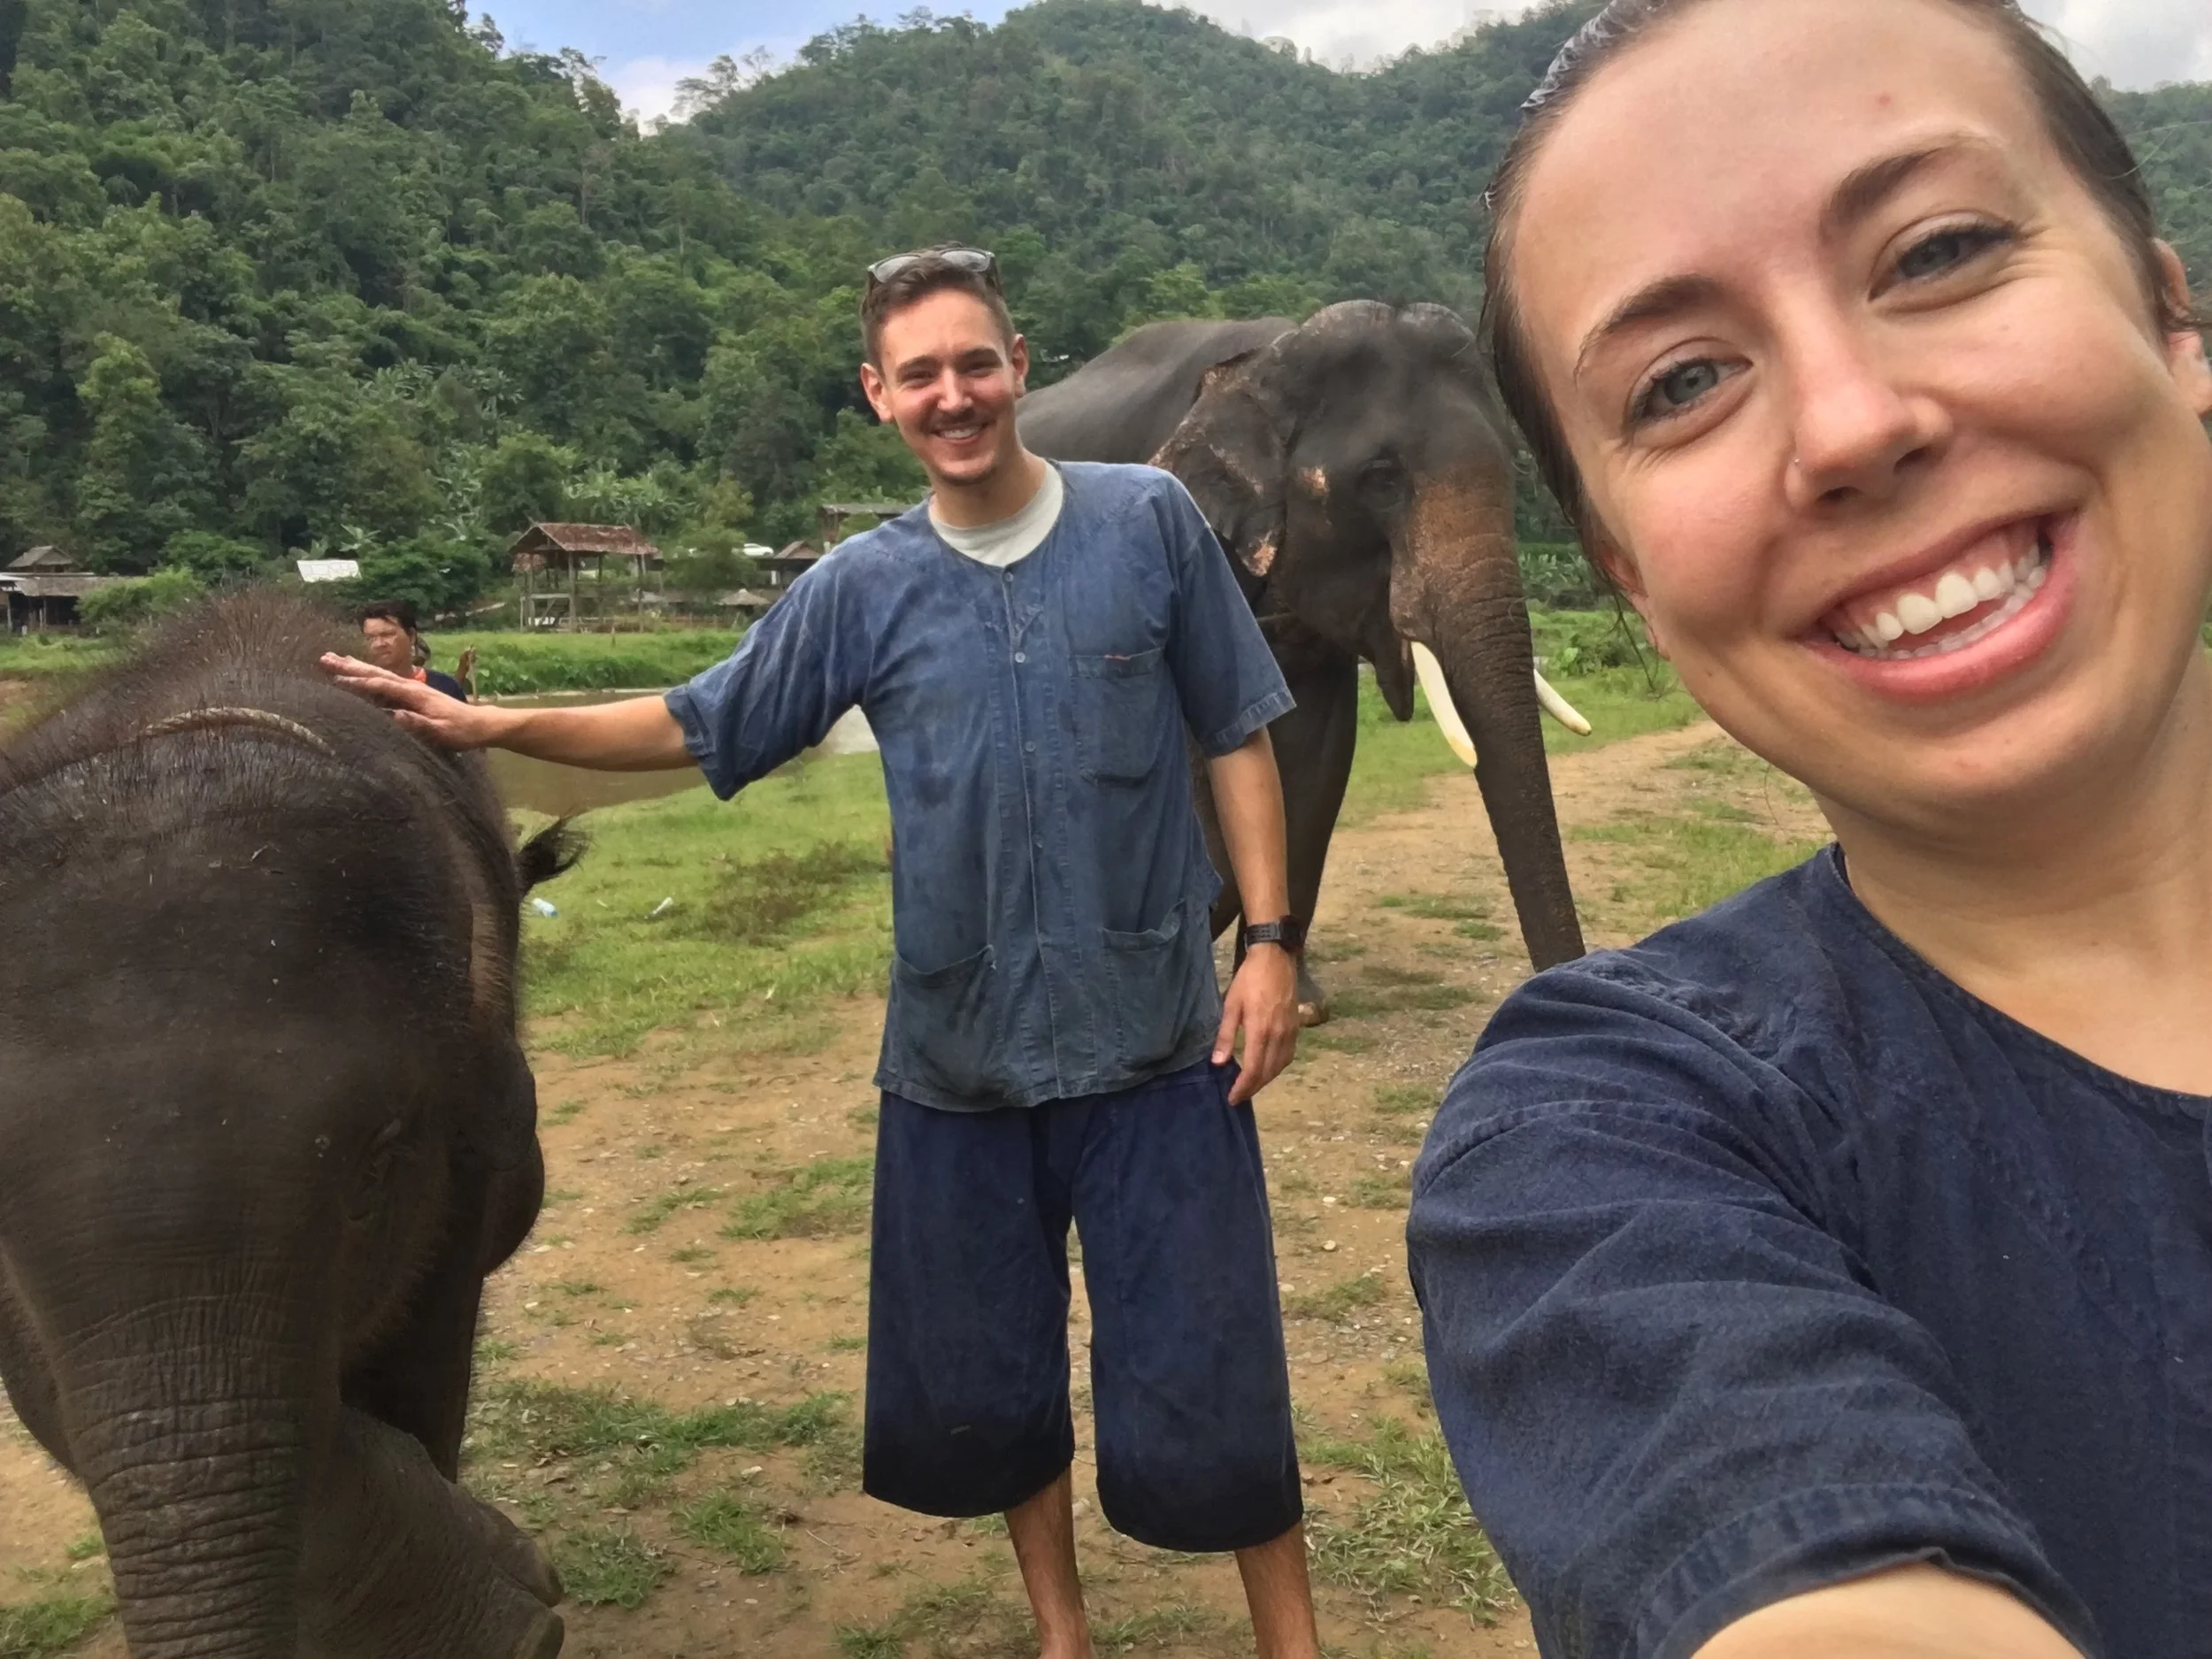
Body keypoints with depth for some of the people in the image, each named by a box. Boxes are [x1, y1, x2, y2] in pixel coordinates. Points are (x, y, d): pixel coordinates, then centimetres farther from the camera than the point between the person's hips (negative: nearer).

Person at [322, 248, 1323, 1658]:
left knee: (1207, 1374, 4)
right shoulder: (865, 587, 1)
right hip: (957, 1057, 3)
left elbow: (1237, 736, 1)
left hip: (1153, 1040, -2)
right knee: (984, 1380, 16)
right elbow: (697, 729, 9)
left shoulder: (1149, 520, -3)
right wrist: (485, 726, 1)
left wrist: (1270, 938, -6)